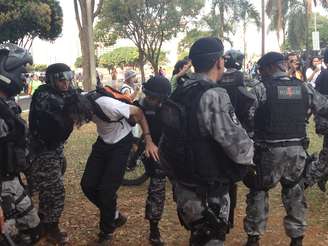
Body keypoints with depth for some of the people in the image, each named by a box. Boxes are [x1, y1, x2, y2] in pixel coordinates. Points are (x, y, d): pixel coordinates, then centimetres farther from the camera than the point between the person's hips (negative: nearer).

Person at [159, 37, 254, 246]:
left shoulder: (177, 94, 5)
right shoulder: (213, 96, -22)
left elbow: (166, 144, 12)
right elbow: (239, 148, -24)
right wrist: (248, 154, -2)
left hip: (183, 188, 8)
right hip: (209, 194, -8)